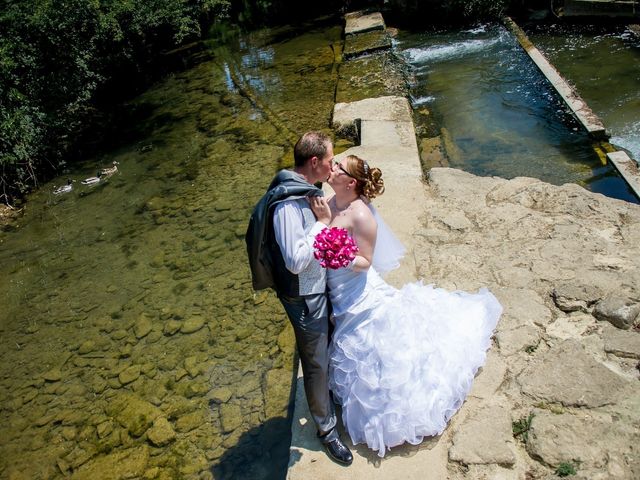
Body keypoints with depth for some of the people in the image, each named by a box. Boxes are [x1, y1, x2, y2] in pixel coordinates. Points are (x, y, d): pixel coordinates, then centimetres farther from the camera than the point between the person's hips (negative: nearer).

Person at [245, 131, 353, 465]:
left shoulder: (305, 190, -1)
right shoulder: (288, 204, -31)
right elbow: (296, 260, -34)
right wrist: (322, 222, -26)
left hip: (320, 285, 9)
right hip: (304, 296, -9)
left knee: (326, 348, 29)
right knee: (316, 362, 11)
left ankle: (330, 392, 56)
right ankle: (326, 428, 33)